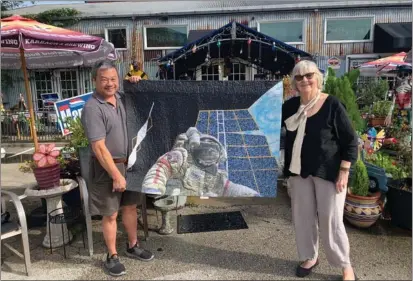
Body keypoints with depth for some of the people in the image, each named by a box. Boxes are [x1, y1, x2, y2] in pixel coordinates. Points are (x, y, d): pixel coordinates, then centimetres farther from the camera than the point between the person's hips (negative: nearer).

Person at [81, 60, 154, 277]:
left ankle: (133, 246, 38)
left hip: (129, 162, 7)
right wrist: (116, 175, -22)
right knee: (110, 214, 6)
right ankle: (112, 256, 26)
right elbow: (98, 147, -23)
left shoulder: (121, 97, 2)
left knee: (130, 206, 19)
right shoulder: (92, 108, -19)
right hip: (107, 167, -7)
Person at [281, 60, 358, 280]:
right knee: (303, 216, 12)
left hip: (328, 172, -4)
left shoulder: (332, 105, -11)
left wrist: (344, 171, -14)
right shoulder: (291, 105, 2)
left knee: (330, 219, 1)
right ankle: (309, 258, 33)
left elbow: (351, 141, -9)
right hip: (300, 171, 5)